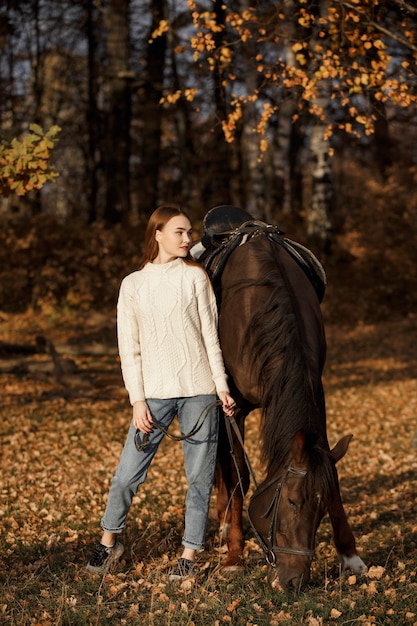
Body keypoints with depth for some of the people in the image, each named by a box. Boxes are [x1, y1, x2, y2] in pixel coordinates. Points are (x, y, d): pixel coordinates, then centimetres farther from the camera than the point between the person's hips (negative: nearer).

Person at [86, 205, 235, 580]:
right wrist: (137, 400, -3)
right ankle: (109, 542, 20)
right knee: (127, 475, -2)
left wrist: (222, 386, -1)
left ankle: (190, 554, 14)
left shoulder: (195, 277, 5)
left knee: (199, 476, 2)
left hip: (199, 391, 0)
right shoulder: (132, 285, 6)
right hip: (155, 393, 0)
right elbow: (129, 348, 4)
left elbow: (211, 335, 5)